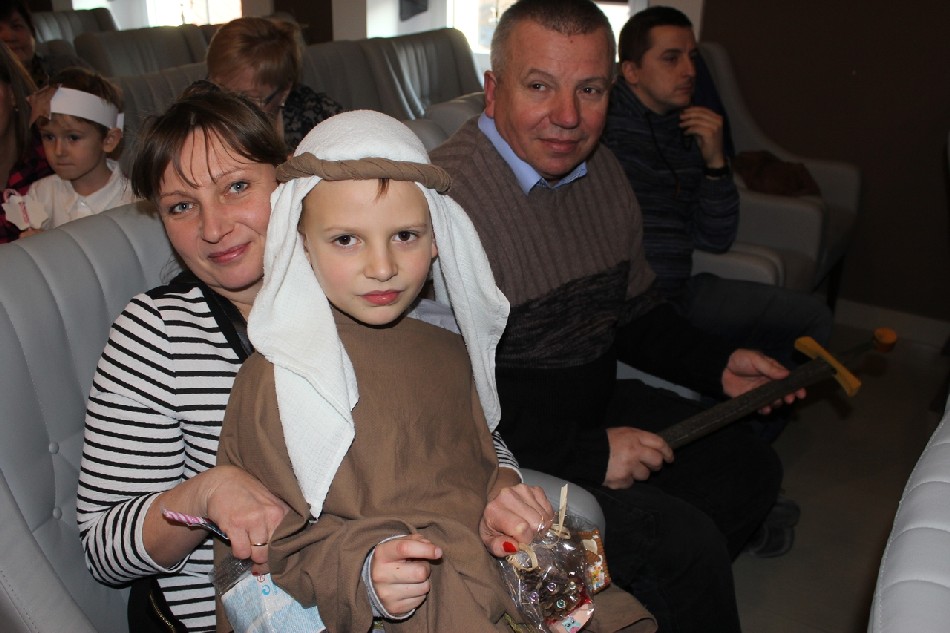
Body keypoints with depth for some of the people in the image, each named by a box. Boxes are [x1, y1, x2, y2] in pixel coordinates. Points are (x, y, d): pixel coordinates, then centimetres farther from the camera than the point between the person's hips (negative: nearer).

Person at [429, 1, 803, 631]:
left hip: (596, 405, 9)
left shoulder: (602, 170, 4)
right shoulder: (448, 195, -26)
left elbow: (635, 313, 16)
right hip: (509, 450, -8)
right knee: (683, 540, -18)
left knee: (750, 465, 12)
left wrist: (718, 364, 2)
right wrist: (589, 454, -22)